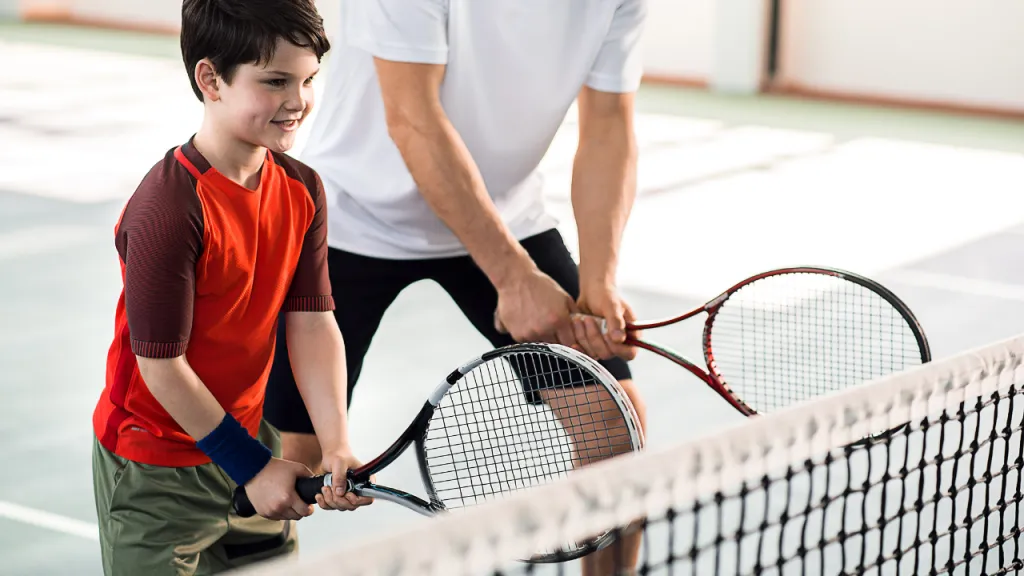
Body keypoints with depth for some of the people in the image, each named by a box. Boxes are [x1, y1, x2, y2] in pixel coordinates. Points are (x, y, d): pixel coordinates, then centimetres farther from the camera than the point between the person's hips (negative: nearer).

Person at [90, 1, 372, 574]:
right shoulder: (168, 210, -26)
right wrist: (252, 467, -16)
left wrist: (336, 446, -19)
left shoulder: (302, 189, -4)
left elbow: (313, 321, -6)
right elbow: (162, 363, -22)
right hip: (157, 473, -7)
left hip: (249, 435, 7)